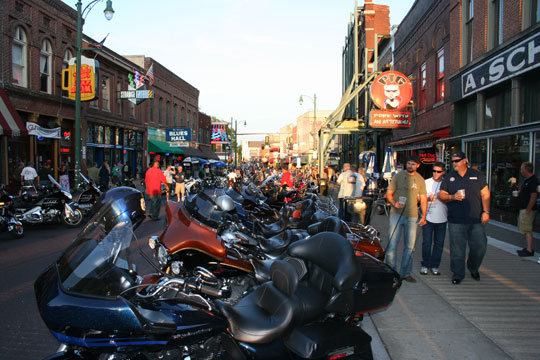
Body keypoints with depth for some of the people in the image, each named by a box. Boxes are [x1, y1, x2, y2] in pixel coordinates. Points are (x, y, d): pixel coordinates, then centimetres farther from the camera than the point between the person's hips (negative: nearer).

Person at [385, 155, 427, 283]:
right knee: (392, 244, -4)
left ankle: (405, 273, 17)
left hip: (412, 216, 2)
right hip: (396, 214, -2)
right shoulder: (398, 176, 3)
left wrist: (424, 216, 2)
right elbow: (389, 193, 3)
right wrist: (394, 203, -17)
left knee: (410, 246, 6)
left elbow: (423, 199, 11)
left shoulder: (420, 180, 10)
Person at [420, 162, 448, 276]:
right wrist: (428, 199, -15)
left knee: (439, 243, 6)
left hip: (442, 218, 1)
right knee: (426, 242, -2)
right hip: (428, 217, -1)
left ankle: (434, 266, 17)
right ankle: (425, 265, 12)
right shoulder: (426, 183, 4)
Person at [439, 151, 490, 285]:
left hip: (476, 220, 0)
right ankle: (457, 274, 15)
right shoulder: (449, 177, 9)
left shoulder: (477, 175, 7)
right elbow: (441, 195, 8)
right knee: (457, 249, 1)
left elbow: (485, 194, 6)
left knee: (480, 246, 5)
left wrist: (486, 211, -2)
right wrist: (452, 197, -12)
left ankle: (473, 269, 31)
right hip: (456, 221, 0)